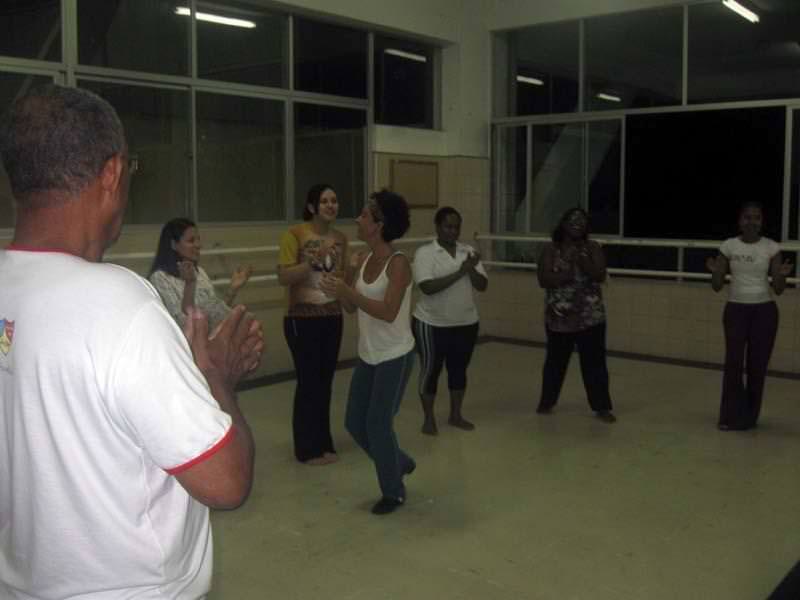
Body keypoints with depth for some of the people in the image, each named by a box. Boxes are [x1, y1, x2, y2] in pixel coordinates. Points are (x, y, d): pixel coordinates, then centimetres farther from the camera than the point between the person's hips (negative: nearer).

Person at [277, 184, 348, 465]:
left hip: (332, 317, 5)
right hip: (302, 319, -5)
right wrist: (313, 261, -28)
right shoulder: (295, 234, -11)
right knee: (308, 382, 1)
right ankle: (308, 449, 15)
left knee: (325, 382, 11)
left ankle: (324, 444, 24)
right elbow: (283, 277, -17)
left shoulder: (340, 238, 7)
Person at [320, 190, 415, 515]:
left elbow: (388, 312, -27)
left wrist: (347, 291, -30)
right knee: (355, 423, 12)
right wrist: (337, 290, -14)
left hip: (395, 356, -7)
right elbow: (353, 307, 6)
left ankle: (393, 491, 20)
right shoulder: (363, 259, 2)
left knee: (378, 424, -1)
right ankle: (399, 463, 37)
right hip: (368, 355, 8)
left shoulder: (398, 263, -19)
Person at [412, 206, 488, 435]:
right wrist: (460, 272, -25)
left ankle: (455, 415, 30)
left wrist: (471, 269, -21)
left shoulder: (468, 252, 2)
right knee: (430, 370, 6)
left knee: (459, 369, 14)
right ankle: (429, 419, 20)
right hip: (432, 324, -4)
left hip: (466, 323, 5)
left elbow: (483, 286, -2)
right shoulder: (424, 253, -11)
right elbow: (427, 287, -23)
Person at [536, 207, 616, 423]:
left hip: (590, 317, 0)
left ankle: (602, 407, 13)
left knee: (595, 362, 3)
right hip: (559, 318, 0)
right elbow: (543, 280, -10)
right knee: (555, 361, 13)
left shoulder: (593, 248, 1)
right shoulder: (551, 250, 0)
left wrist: (582, 261, -21)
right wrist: (567, 273, -20)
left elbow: (600, 276, -10)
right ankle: (547, 402, 29)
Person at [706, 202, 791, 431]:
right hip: (736, 309, 0)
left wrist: (782, 275, -22)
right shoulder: (728, 246, -1)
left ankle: (749, 416, 14)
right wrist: (715, 271, -20)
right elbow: (717, 286, 0)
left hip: (764, 310, 0)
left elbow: (778, 289, -1)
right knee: (733, 362, -7)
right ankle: (730, 416, 2)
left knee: (757, 365, 2)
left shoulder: (771, 248, -2)